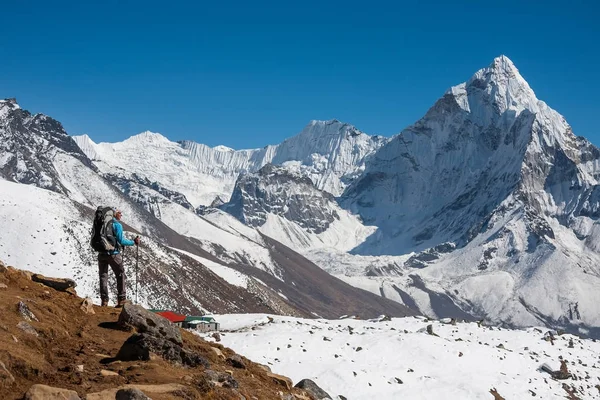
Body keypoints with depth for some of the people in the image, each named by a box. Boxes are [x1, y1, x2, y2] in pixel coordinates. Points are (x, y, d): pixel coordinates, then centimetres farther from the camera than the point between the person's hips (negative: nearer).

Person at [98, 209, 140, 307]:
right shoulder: (117, 225, -10)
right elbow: (121, 240, -14)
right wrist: (133, 242, -5)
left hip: (101, 254, 5)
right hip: (113, 254, -5)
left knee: (103, 276, 11)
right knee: (121, 276, 7)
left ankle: (104, 300, 8)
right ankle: (121, 299, 4)